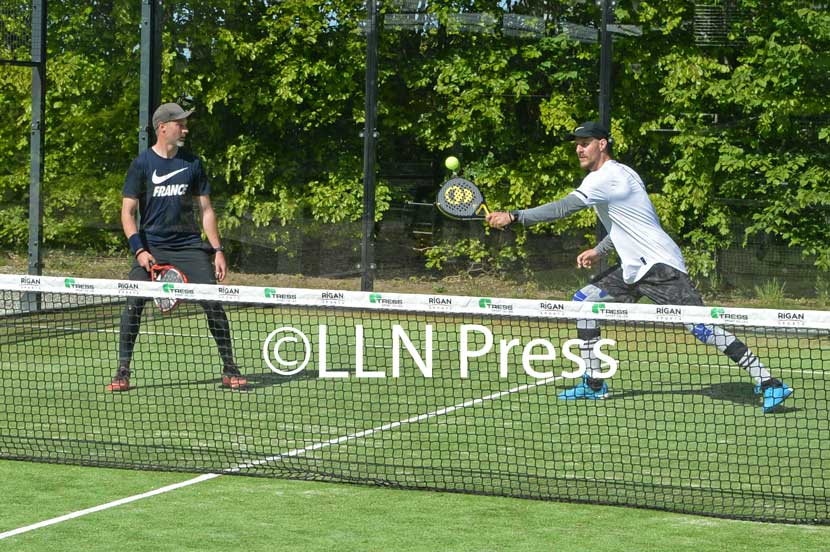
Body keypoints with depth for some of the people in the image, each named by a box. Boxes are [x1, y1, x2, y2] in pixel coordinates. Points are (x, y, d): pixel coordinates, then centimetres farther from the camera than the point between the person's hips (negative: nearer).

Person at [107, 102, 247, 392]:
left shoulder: (192, 163, 7)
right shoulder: (142, 164, -1)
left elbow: (206, 209, 10)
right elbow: (127, 212, -2)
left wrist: (218, 250, 2)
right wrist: (139, 250, -15)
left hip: (189, 245, 2)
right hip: (151, 246, -2)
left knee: (213, 303, -6)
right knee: (133, 303, -14)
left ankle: (229, 370, 6)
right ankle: (122, 372, -4)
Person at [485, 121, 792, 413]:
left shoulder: (607, 176, -14)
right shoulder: (617, 174, 17)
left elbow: (563, 209, -22)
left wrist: (513, 217, -18)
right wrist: (599, 251, 17)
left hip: (660, 266, -10)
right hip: (633, 269, 10)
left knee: (700, 326, -18)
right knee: (583, 300, 7)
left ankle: (767, 383, -17)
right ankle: (593, 383, 10)